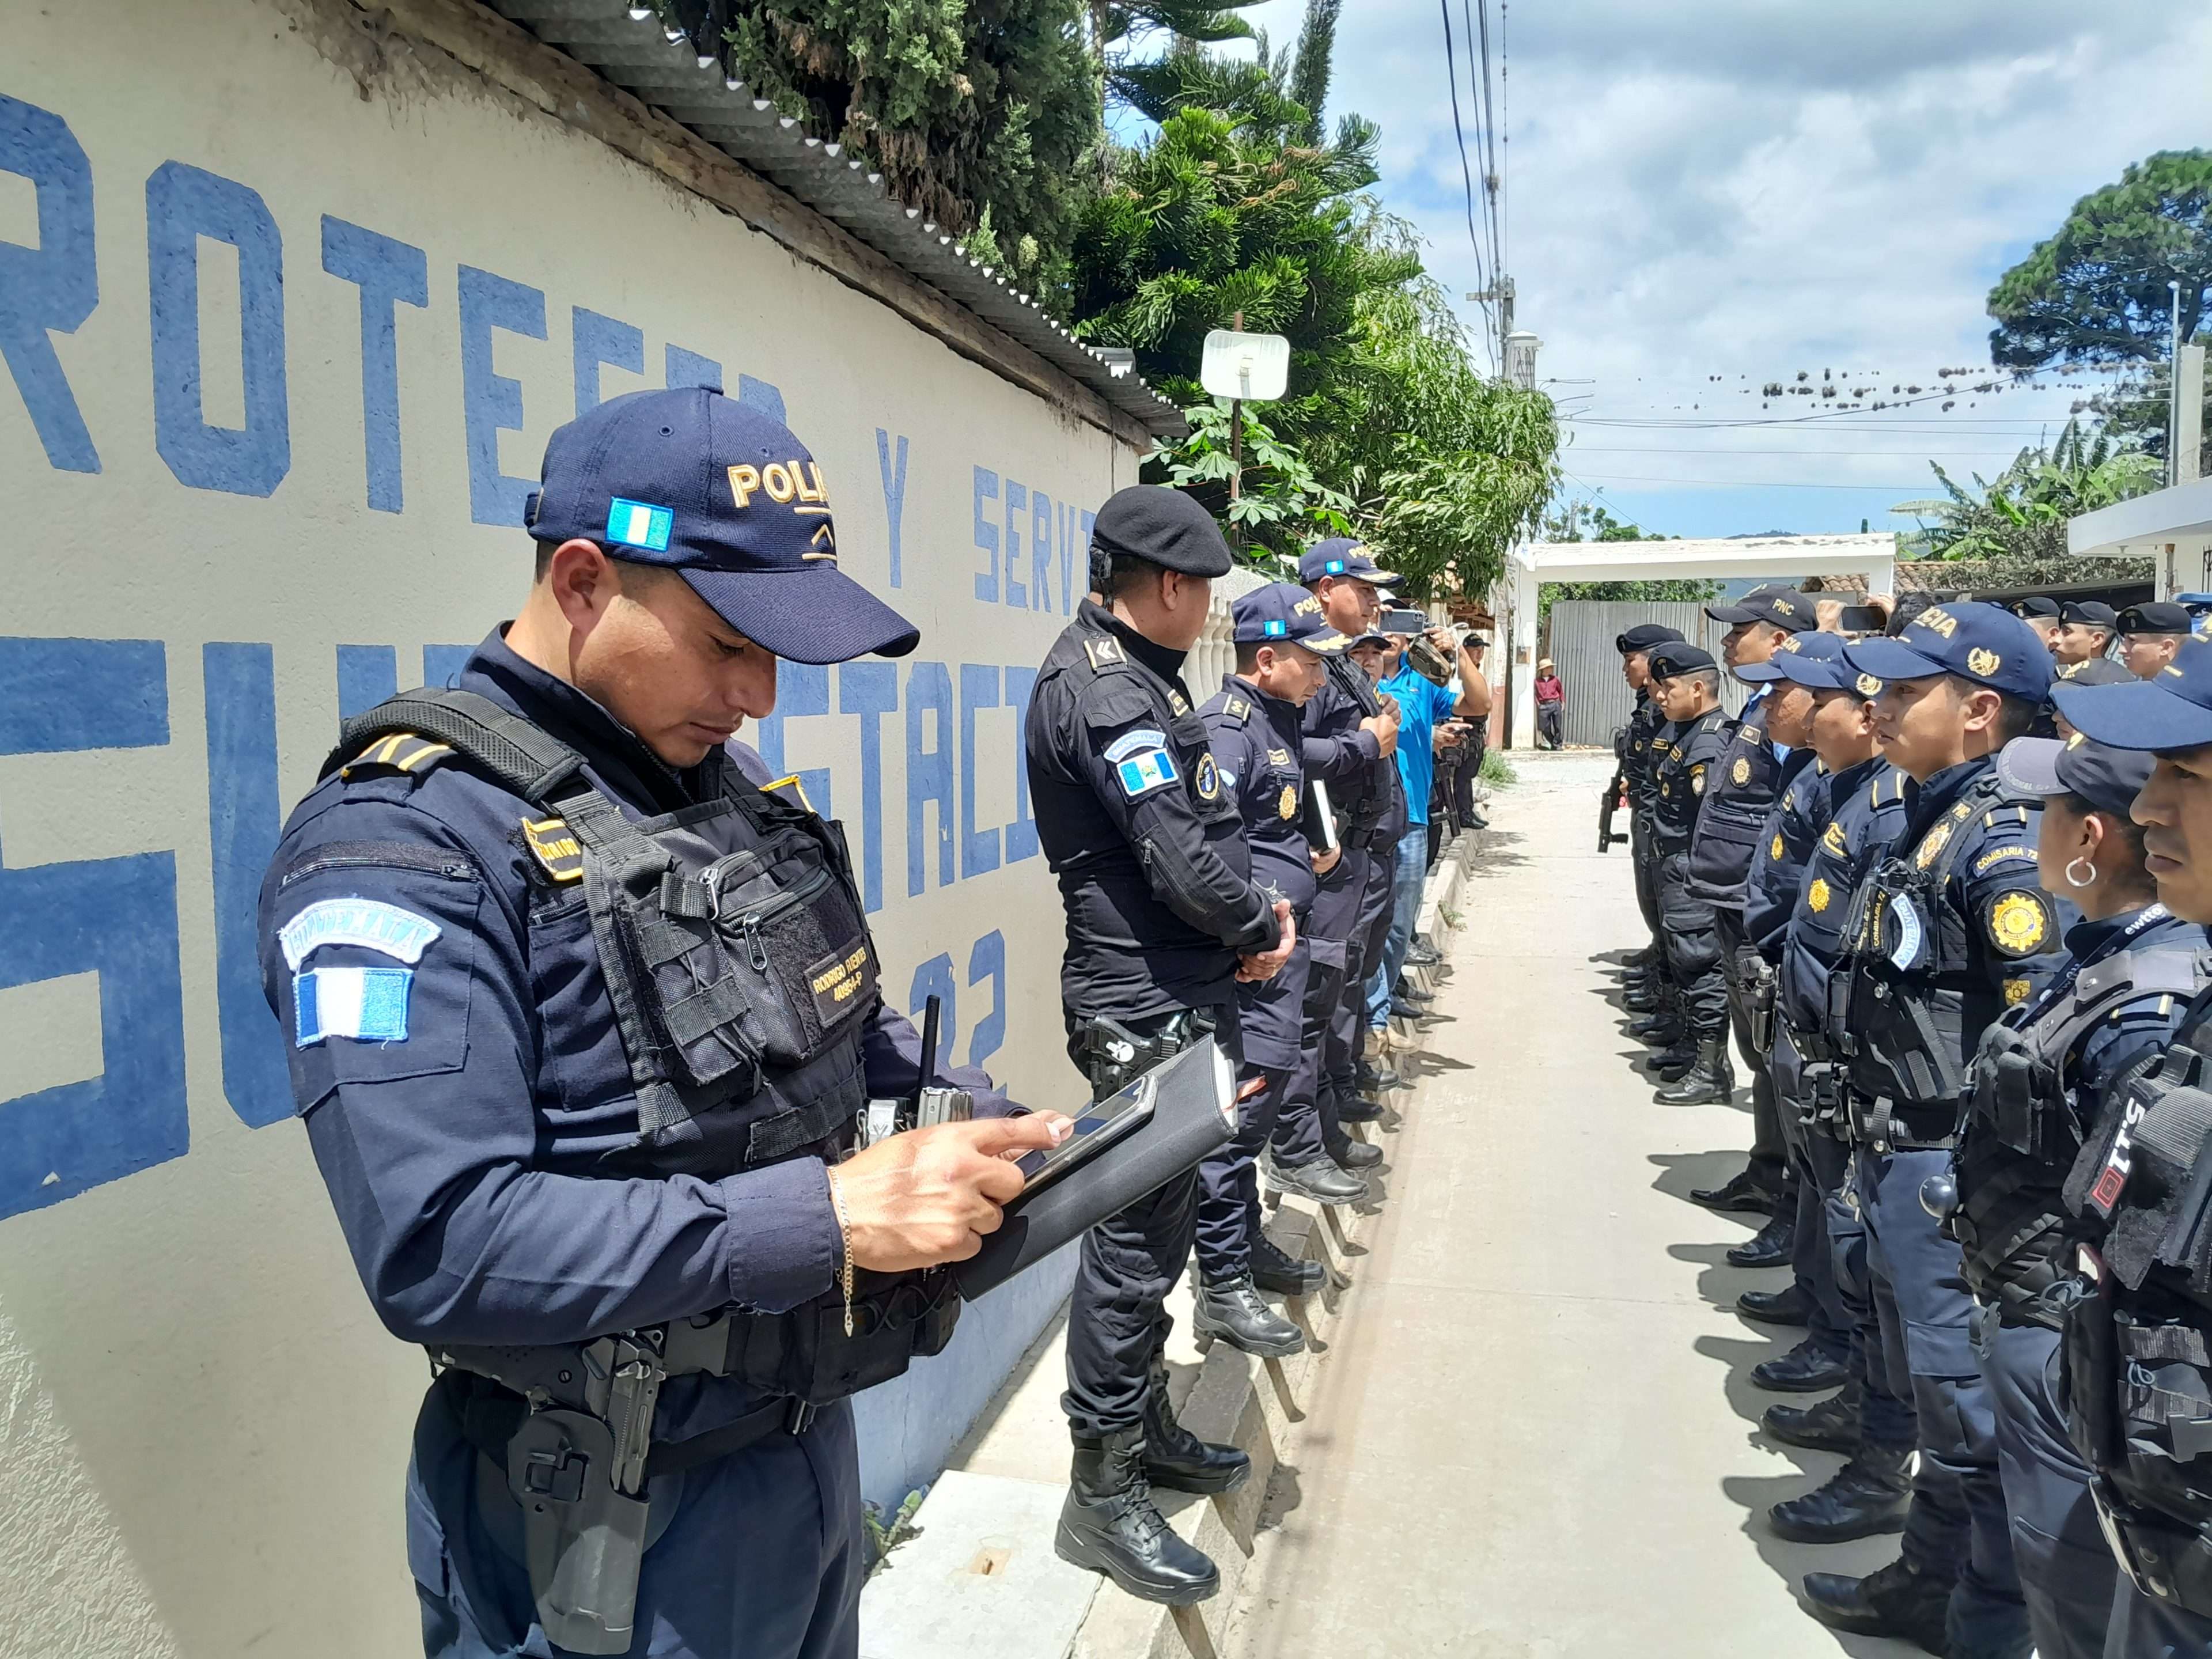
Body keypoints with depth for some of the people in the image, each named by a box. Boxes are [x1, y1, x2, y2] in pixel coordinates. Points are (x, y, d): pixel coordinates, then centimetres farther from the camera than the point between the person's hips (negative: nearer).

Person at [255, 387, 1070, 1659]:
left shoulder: (728, 778, 4)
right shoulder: (406, 840, -21)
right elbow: (440, 1252, -29)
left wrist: (984, 1122, -4)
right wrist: (832, 1212, -30)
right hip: (620, 1536, -7)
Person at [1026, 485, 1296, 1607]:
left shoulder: (1131, 672, 14)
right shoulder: (1105, 694, -20)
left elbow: (1205, 821, 18)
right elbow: (1186, 863, -24)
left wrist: (1251, 906, 3)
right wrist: (1263, 925, -6)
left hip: (1173, 995, 10)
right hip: (1145, 1008, -10)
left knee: (1159, 1225, 20)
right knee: (1136, 1241, 0)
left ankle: (1145, 1426, 37)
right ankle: (1103, 1493, 14)